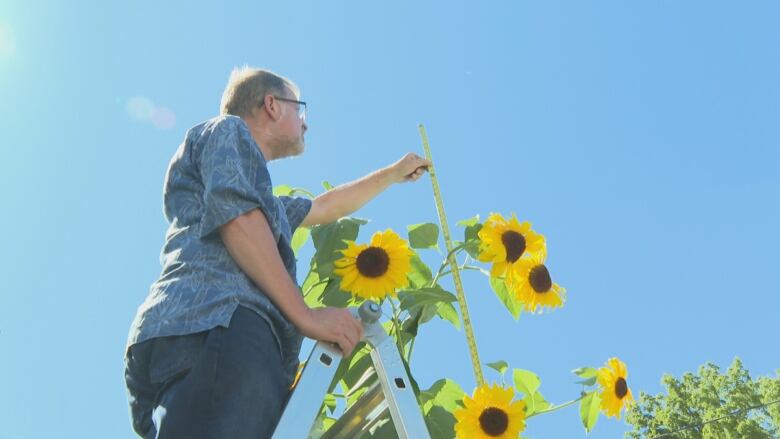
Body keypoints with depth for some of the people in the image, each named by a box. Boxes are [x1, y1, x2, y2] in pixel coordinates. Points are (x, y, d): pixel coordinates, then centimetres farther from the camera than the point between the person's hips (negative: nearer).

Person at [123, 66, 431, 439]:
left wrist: (394, 173, 68)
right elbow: (235, 216, -3)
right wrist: (306, 315, -7)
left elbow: (326, 207, 57)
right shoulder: (228, 130, 16)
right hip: (216, 324, -9)